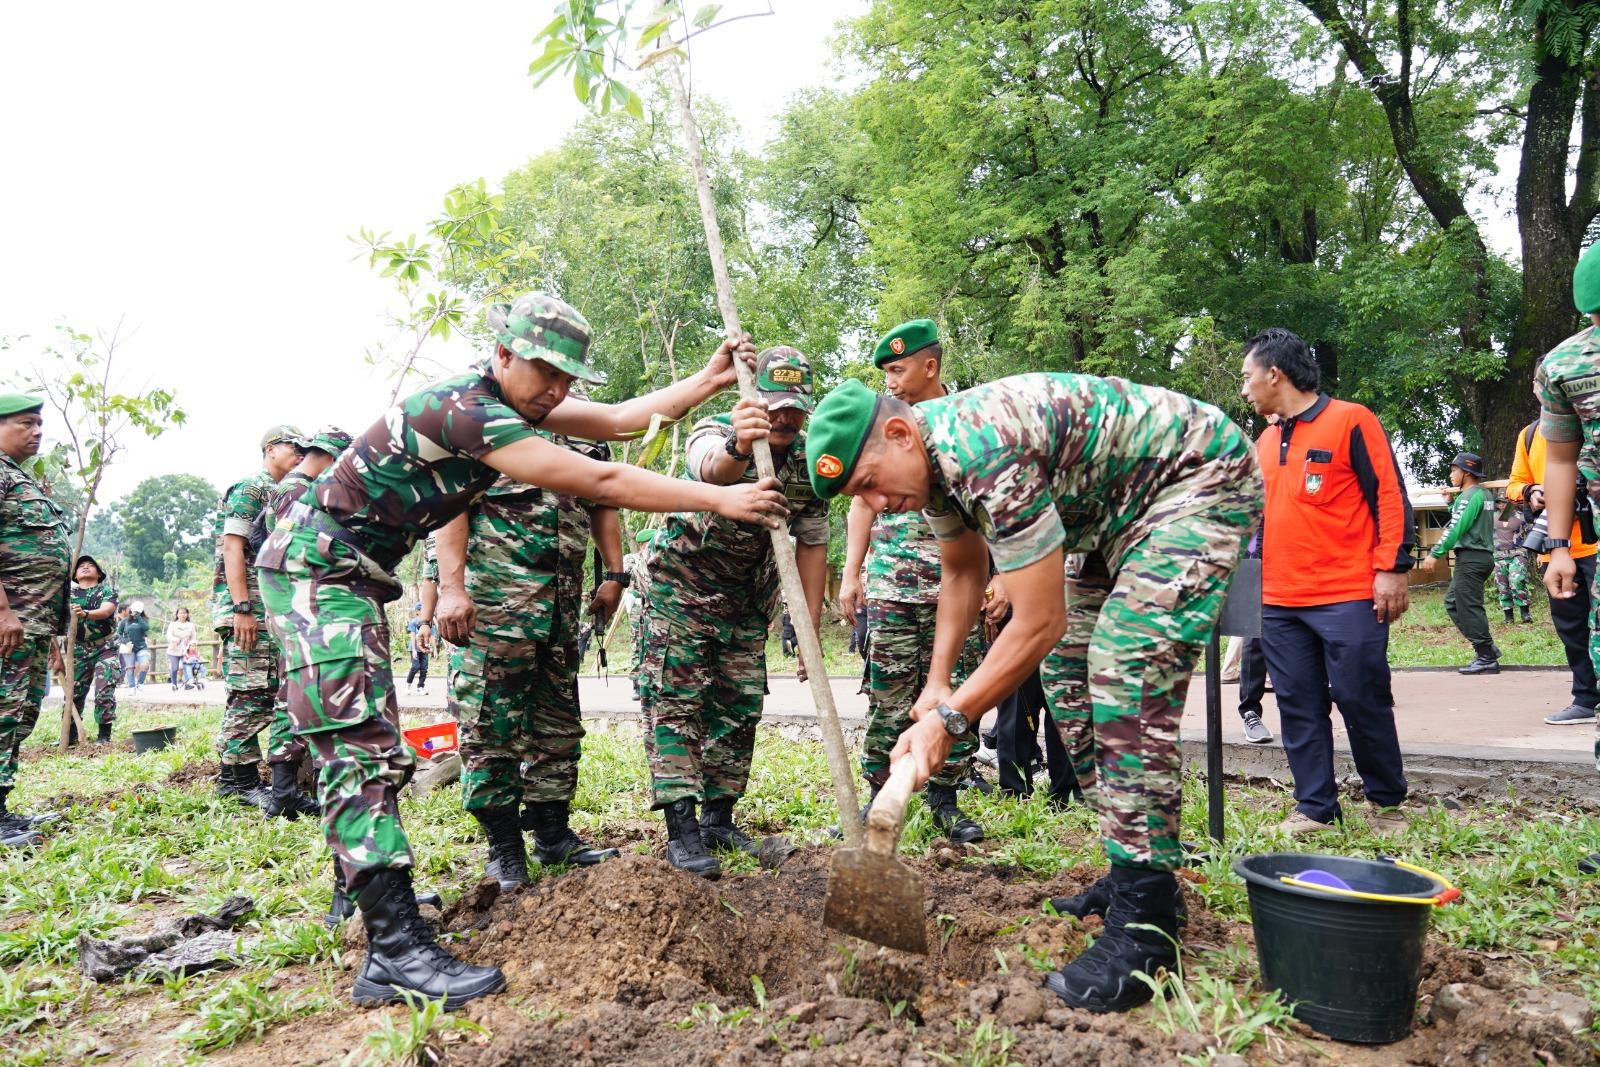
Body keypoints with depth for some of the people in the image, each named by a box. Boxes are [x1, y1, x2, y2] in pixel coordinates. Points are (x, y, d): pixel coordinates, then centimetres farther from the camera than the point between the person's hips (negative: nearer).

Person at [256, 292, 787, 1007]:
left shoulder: (508, 400, 5)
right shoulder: (464, 409, -25)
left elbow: (618, 419, 8)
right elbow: (601, 482, -26)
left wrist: (711, 379, 4)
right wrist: (721, 499, -22)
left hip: (356, 574, 10)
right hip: (312, 564, -10)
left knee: (371, 747, 11)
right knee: (359, 744, -17)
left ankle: (364, 889, 22)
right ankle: (400, 951, -21)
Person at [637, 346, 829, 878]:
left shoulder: (810, 461, -7)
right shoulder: (714, 431, -22)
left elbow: (812, 545, -2)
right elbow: (712, 470, -48)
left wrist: (811, 628, -5)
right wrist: (737, 449, -73)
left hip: (748, 598, 5)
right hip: (684, 585, -5)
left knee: (740, 706, 7)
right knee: (676, 697, -12)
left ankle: (719, 820, 19)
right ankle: (682, 829, -10)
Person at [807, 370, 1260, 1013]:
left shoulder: (985, 455, -34)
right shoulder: (932, 456, -3)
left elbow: (1040, 624, -30)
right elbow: (963, 573, 12)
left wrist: (949, 720, -25)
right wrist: (938, 683, 3)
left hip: (1201, 478, -10)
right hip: (1117, 507, 10)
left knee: (1128, 673, -22)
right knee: (1078, 680, 7)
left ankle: (1145, 925, -17)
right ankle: (1135, 877, 18)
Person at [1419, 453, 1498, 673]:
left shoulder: (1470, 496, -12)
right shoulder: (1485, 494, 16)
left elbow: (1456, 528, -18)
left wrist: (1435, 554, -18)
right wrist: (1451, 502, 18)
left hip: (1470, 557, -10)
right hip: (1483, 556, 10)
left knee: (1469, 609, -6)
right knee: (1452, 603, 14)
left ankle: (1487, 659, -4)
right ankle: (1487, 647, 13)